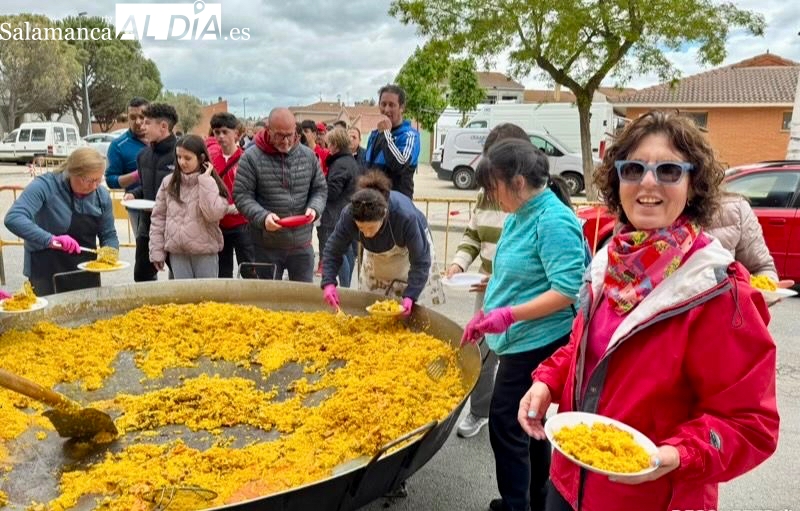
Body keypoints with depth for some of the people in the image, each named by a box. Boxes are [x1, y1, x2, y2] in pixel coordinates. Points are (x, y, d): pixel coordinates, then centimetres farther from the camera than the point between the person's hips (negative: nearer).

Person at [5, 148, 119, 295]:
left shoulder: (101, 195, -1)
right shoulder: (45, 186, -16)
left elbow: (109, 235, 6)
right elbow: (13, 219, -29)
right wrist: (50, 240, -40)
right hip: (46, 273, -5)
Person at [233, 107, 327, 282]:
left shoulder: (308, 156, 3)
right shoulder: (251, 157, -7)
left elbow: (320, 189, 10)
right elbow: (242, 196, -8)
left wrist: (314, 208, -11)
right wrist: (263, 217, -24)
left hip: (302, 244, 3)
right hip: (266, 246, -2)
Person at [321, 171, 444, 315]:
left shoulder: (406, 216, -42)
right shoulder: (349, 215, -35)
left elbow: (421, 261, -32)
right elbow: (333, 250, -21)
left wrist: (410, 296, -41)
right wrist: (328, 283, -35)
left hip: (408, 250, -3)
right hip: (377, 257, 3)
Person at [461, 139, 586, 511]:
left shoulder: (553, 220, -19)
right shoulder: (519, 216, 9)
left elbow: (567, 289, -24)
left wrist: (509, 315, -26)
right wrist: (487, 313, 12)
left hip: (536, 344, -9)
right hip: (522, 341, 9)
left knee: (506, 426, 1)